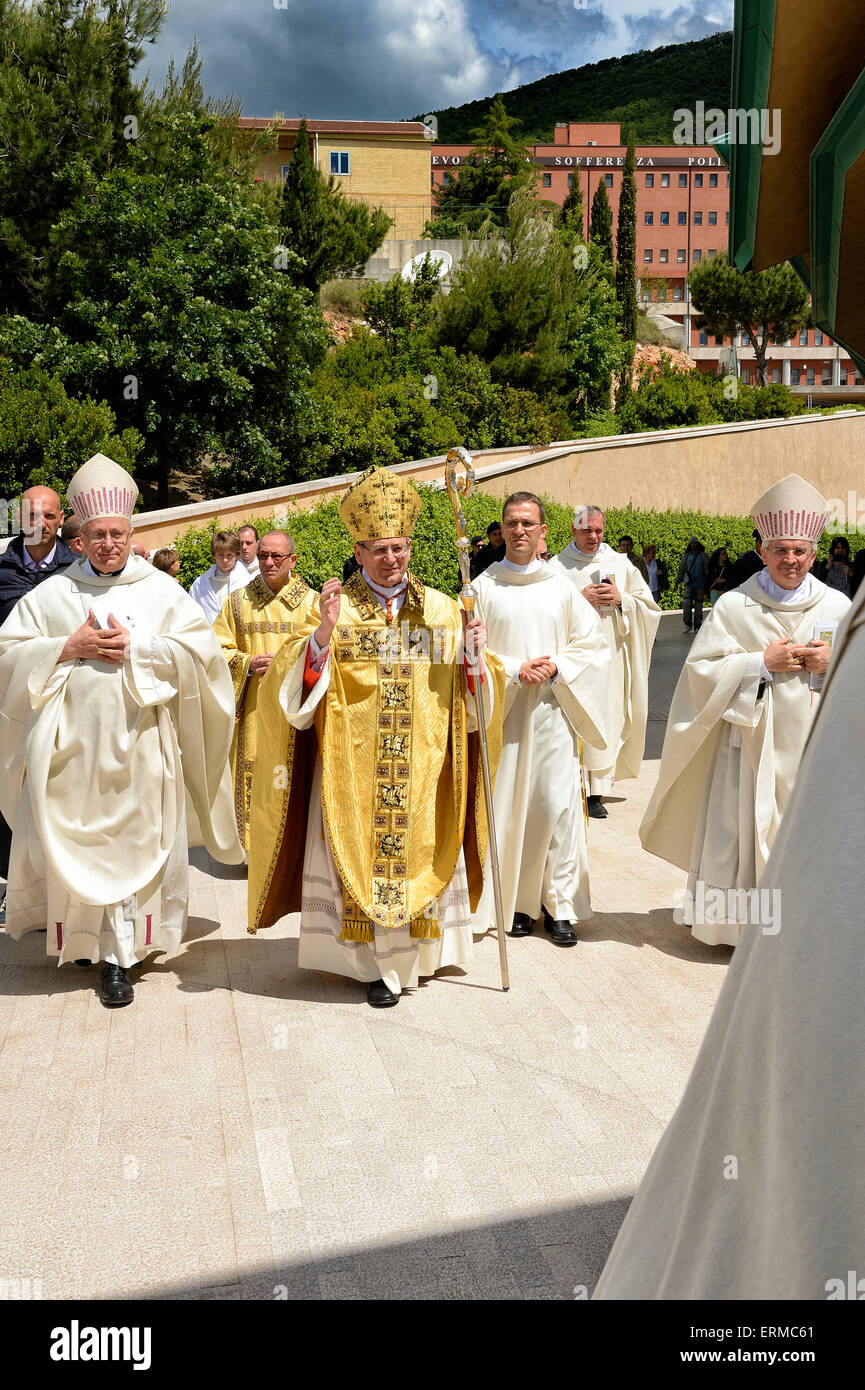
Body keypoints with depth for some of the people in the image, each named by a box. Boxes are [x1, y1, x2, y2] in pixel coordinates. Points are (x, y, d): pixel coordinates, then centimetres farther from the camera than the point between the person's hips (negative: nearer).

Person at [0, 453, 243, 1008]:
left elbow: (202, 650, -5)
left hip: (135, 745, -1)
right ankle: (78, 935, 28)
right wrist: (71, 648, -10)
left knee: (132, 847, -1)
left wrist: (133, 649, -13)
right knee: (72, 845, 6)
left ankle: (119, 956, 7)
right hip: (70, 743, 1)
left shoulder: (161, 591, 4)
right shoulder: (52, 594, 8)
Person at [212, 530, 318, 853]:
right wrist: (249, 664, -11)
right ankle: (252, 847, 11)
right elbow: (219, 650, 6)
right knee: (253, 776, 0)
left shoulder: (311, 602, 5)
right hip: (253, 708, 1)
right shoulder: (239, 602, 9)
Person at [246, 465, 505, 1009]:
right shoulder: (335, 606, 0)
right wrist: (324, 631, -25)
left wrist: (474, 653, -14)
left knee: (421, 850, 9)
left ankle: (417, 950, 28)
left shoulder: (441, 609, 6)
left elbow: (471, 697, 6)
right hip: (353, 763, -2)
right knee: (361, 853, 2)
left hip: (423, 765, 2)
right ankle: (378, 963, 16)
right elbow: (300, 685, -10)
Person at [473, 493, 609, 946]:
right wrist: (514, 671, -13)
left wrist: (557, 668, -9)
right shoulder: (483, 587, 3)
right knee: (508, 805, 2)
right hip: (503, 711, -1)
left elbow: (592, 644, 8)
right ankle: (517, 903, 15)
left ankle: (559, 905, 8)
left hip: (553, 710, 1)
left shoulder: (562, 586, 8)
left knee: (557, 804, -2)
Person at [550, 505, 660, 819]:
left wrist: (621, 599, -8)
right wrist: (580, 599, -14)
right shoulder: (558, 567, 3)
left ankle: (597, 790, 6)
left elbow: (649, 605, 10)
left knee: (606, 719, 0)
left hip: (609, 653, 2)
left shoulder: (619, 564, 10)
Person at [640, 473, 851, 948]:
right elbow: (700, 669, -7)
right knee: (746, 833, 1)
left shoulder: (839, 607, 6)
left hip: (815, 745, 3)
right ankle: (743, 924, 15)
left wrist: (835, 662, -10)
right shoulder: (734, 606, -2)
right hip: (753, 743, -2)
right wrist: (762, 663, -15)